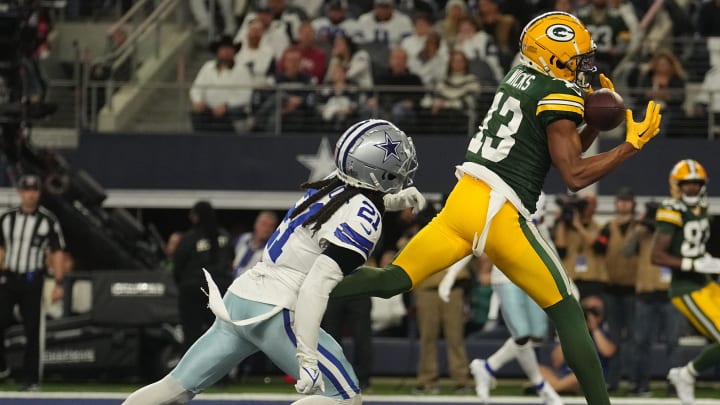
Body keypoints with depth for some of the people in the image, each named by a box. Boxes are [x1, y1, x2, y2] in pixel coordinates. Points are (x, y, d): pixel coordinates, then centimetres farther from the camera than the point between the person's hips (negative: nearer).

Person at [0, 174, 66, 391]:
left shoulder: (48, 220, -1)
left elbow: (57, 253, 0)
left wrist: (58, 284, -6)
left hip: (32, 281, -2)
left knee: (32, 331, -2)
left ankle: (31, 379, 2)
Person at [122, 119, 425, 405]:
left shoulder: (331, 186, 10)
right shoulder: (363, 219, -13)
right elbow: (317, 285, -23)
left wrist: (394, 200, 20)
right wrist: (308, 357, -25)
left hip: (239, 298, 8)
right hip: (273, 315, -8)